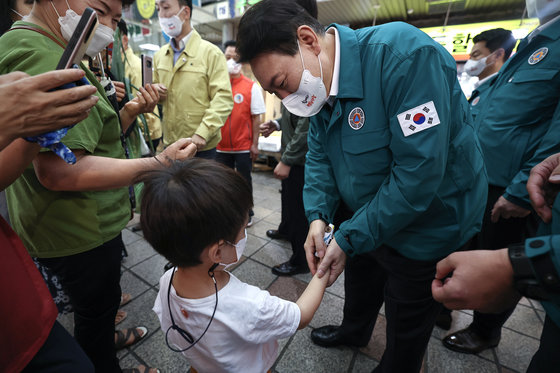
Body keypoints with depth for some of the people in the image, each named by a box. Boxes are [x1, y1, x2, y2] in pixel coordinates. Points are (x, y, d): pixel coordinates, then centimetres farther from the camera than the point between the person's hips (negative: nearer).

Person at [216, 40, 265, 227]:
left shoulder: (251, 86, -3)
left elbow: (256, 117, -4)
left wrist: (255, 144, -8)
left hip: (244, 146, -3)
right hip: (221, 146, 3)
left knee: (244, 181, 8)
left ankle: (246, 214, 26)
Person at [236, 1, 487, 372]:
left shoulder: (404, 53, -28)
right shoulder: (321, 90, -2)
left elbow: (420, 171, -32)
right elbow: (319, 155, 1)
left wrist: (349, 239, -26)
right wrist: (318, 216, -15)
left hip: (427, 229, -6)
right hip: (366, 222, 7)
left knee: (406, 329, 16)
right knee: (359, 284, 29)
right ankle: (354, 331, 60)